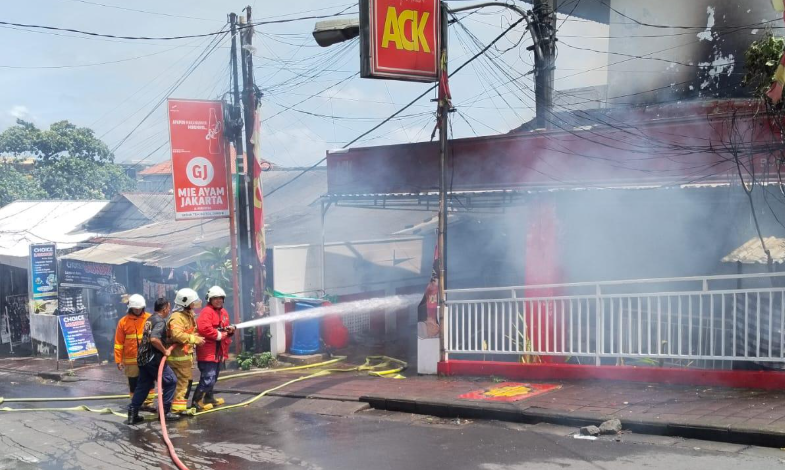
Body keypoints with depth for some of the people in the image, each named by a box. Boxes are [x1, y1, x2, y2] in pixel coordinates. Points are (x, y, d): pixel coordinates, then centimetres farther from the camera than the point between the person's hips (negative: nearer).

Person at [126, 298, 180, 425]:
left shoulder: (150, 319, 15)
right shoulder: (160, 321, -15)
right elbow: (154, 339, -30)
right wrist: (164, 351, -18)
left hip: (143, 358, 9)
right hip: (153, 359, -9)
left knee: (143, 386, 13)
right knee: (171, 381, 2)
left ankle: (132, 414, 12)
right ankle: (165, 412, 4)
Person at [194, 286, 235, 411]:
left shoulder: (224, 312, 16)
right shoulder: (207, 311, -13)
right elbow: (204, 328, -28)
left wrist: (230, 331, 2)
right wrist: (219, 335, -19)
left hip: (219, 351, 10)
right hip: (208, 350, -10)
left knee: (213, 377, 21)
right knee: (208, 378, -16)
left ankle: (208, 398, 36)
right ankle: (196, 402, -10)